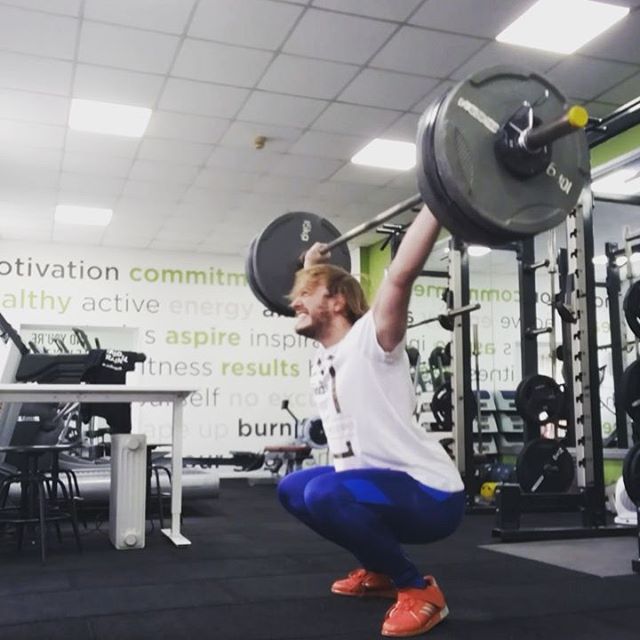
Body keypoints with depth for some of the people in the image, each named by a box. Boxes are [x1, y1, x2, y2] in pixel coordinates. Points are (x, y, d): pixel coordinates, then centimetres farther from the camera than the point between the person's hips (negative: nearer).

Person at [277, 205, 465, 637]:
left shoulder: (370, 341, -15)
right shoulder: (323, 355, 9)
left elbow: (402, 273, -27)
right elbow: (311, 302, 29)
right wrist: (312, 262, 39)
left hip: (431, 494, -10)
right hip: (379, 485, 10)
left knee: (324, 492, -36)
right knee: (293, 490, 24)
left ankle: (419, 589, -14)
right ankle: (378, 570, 23)